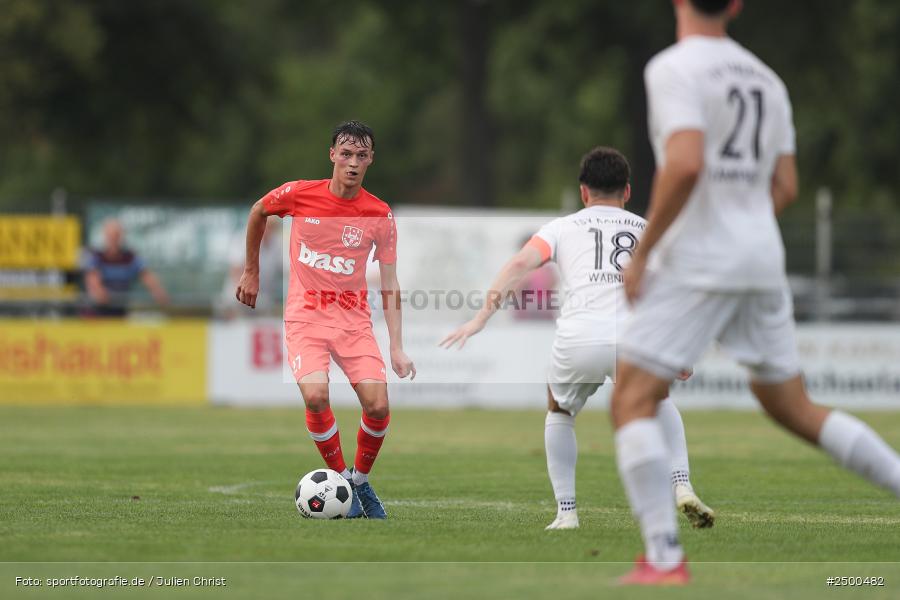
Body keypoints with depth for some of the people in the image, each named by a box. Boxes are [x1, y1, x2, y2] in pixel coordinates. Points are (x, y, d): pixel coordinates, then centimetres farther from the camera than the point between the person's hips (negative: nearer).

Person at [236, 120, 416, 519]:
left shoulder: (380, 216, -6)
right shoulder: (298, 195, -8)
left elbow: (390, 285, -2)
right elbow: (257, 213, 14)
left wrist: (397, 349, -8)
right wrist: (251, 272, 19)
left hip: (354, 317, 1)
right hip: (305, 314, -1)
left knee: (378, 406, -13)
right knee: (316, 397, -25)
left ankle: (361, 479, 15)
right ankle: (340, 478, -2)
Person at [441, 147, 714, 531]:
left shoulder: (562, 227, 21)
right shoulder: (644, 229, 25)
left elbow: (520, 264, 5)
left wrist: (481, 319, 0)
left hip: (576, 340, -1)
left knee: (559, 413, 30)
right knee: (661, 404, 33)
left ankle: (566, 511, 20)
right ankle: (682, 487, 14)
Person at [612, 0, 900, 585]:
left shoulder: (675, 67, -8)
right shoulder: (765, 77, 15)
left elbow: (685, 164, -22)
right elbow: (785, 188, 15)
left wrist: (643, 253, -15)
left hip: (696, 260, -7)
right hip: (763, 260, 7)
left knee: (633, 401, -5)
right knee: (795, 409, 17)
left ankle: (664, 558, -16)